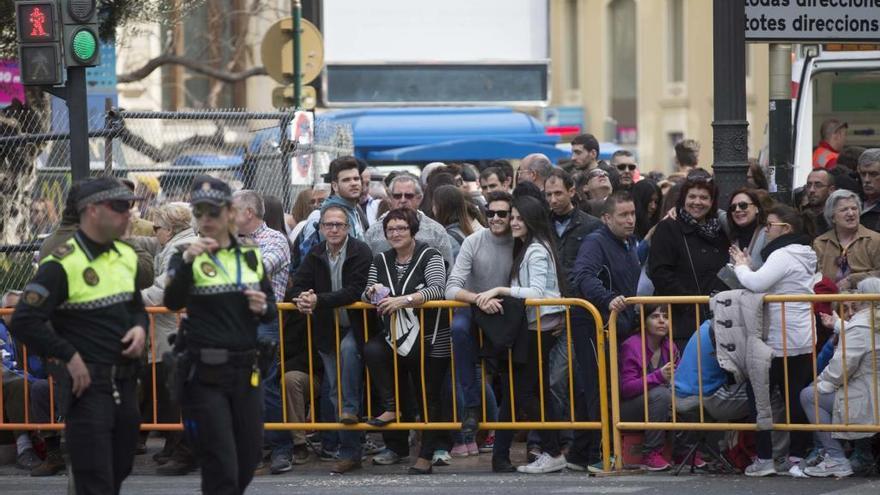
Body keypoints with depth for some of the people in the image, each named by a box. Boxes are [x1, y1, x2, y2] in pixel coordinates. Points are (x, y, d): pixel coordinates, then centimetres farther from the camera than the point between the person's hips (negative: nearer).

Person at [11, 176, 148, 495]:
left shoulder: (126, 257, 10)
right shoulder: (62, 265, -15)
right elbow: (24, 323, -18)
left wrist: (140, 328, 2)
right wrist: (69, 355, -18)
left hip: (125, 384, 8)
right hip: (87, 386, -8)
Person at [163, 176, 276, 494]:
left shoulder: (251, 256, 10)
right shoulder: (186, 257, -3)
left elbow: (270, 312, 17)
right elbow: (172, 302, -22)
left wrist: (263, 308, -7)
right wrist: (186, 262, -39)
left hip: (245, 369, 5)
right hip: (203, 372, -5)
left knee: (248, 461, 11)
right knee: (221, 467, -8)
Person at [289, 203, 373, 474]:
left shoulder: (361, 252, -10)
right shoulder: (315, 255, 8)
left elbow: (355, 291, -20)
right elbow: (299, 286, 7)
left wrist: (319, 300, -27)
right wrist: (303, 298, -18)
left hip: (353, 326, -5)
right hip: (327, 330, 5)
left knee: (348, 348, -37)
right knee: (334, 392, 3)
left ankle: (351, 408, -22)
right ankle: (349, 452, 7)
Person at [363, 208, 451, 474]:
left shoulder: (429, 256, -4)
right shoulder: (381, 261, 12)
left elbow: (437, 289, -19)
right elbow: (367, 296, 11)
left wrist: (403, 300, -30)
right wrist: (374, 293, -14)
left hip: (430, 339, -4)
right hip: (395, 336, 4)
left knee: (429, 398, -1)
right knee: (372, 350, -27)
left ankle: (426, 457, 5)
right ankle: (391, 407, -14)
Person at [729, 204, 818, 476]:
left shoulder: (783, 255, -15)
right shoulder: (804, 255, 17)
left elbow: (756, 283, -25)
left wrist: (741, 267, -7)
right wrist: (748, 268, 11)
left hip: (781, 343, -9)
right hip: (805, 342, 9)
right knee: (797, 399, 9)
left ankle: (764, 459, -4)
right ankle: (799, 455, 9)